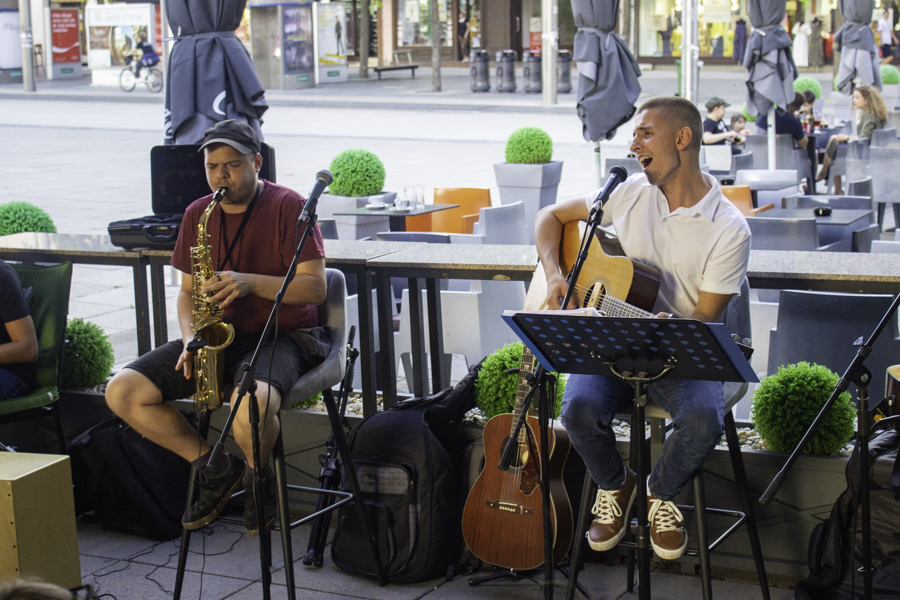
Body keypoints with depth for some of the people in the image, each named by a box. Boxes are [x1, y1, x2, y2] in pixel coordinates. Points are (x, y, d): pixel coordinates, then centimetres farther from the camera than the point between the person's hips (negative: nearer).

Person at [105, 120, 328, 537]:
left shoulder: (288, 206, -7)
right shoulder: (197, 214, 9)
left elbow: (315, 287, -12)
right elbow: (188, 290, 15)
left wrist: (249, 282, -26)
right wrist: (190, 340, -6)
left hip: (281, 335, -6)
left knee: (251, 402, -39)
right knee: (122, 392, -13)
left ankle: (258, 477, -3)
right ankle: (214, 467, 2)